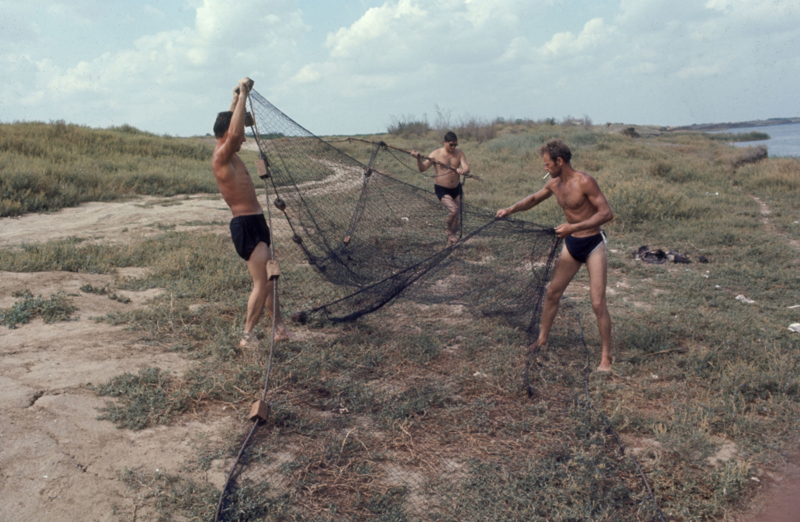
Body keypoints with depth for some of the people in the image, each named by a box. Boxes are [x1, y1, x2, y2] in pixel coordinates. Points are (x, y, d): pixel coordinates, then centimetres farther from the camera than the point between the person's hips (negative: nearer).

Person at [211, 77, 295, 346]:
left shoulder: (228, 154, 12)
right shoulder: (221, 157, -15)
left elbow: (231, 123, 28)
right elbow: (234, 131, -32)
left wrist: (238, 97, 21)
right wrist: (242, 95, -23)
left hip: (255, 224, 10)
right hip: (247, 226, -10)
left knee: (269, 278, 16)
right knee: (263, 282, -9)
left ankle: (280, 328, 25)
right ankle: (248, 336, -2)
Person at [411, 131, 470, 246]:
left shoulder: (459, 153, -3)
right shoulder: (436, 154, -12)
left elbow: (466, 168, -15)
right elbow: (422, 168, -17)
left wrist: (463, 171, -39)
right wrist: (418, 158, -37)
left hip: (456, 188, 5)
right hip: (442, 189, -4)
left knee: (457, 215, 9)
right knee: (453, 209, -25)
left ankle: (451, 241, 28)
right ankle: (448, 230, 4)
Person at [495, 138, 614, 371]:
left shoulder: (584, 182, -21)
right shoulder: (554, 184, 2)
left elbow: (607, 213, -25)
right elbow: (534, 198, 21)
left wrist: (574, 227, -32)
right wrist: (511, 209, 7)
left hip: (593, 244, -7)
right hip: (571, 244, 7)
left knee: (598, 302, -9)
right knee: (552, 293, 11)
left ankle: (606, 357, 2)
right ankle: (542, 340, 27)